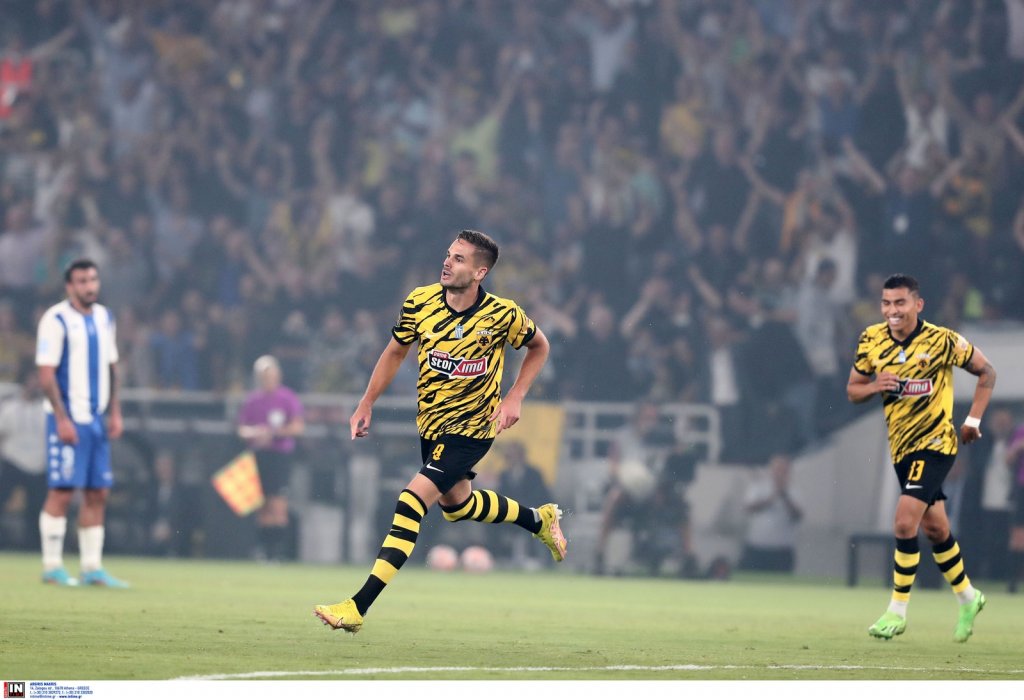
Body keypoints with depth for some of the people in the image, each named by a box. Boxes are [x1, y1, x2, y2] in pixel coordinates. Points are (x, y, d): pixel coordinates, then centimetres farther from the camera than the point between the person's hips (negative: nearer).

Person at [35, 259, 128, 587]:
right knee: (62, 492, -7)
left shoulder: (104, 318, 13)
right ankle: (52, 567, 0)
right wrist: (62, 418, -17)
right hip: (68, 420, -7)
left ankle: (92, 567, 11)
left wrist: (115, 413, 12)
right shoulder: (56, 320, -10)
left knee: (98, 493, 6)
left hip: (96, 419, 7)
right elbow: (46, 374, -13)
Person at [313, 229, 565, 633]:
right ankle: (539, 520, 49)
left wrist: (514, 398, -10)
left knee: (412, 501, -19)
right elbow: (396, 351, 8)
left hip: (471, 427, -6)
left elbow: (539, 347, 1)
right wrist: (366, 405, 5)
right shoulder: (420, 302, -9)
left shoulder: (503, 315, -19)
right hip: (430, 422, 6)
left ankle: (358, 607, -21)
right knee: (456, 505, 22)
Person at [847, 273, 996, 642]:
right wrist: (875, 387, -15)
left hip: (935, 444, -6)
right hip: (901, 446, 6)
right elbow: (852, 390, 7)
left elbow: (986, 372, -1)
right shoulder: (871, 340, -2)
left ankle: (897, 611, -8)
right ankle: (968, 598, 35)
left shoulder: (942, 341, -14)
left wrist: (973, 419, -7)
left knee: (905, 523, -18)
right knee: (935, 529, 15)